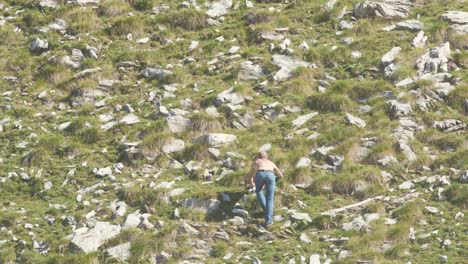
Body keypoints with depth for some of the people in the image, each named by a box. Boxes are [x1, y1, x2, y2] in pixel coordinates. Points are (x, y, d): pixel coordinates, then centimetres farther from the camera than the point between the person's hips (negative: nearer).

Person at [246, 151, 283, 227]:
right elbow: (280, 176, 55)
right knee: (270, 199, 10)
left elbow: (249, 176, 55)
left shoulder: (255, 162, 41)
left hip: (260, 174, -1)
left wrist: (252, 185, 75)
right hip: (270, 175, 1)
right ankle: (268, 220, -4)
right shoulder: (271, 163, 42)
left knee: (258, 190, 32)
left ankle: (266, 209, 26)